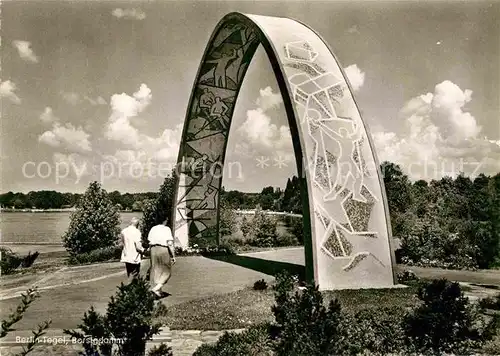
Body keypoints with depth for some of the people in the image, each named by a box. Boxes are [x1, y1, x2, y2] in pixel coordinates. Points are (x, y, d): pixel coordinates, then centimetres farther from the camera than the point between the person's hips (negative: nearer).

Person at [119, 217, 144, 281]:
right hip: (134, 258, -7)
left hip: (126, 256, 7)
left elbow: (122, 244, 12)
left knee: (129, 275, 17)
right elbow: (138, 246, -19)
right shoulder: (136, 232, -15)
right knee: (134, 276, 2)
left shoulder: (123, 231, 5)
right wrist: (143, 250, -1)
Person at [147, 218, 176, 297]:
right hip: (163, 249, -5)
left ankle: (156, 289, 16)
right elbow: (170, 244, -11)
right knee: (166, 271, 8)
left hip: (153, 249, 5)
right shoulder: (167, 229, -5)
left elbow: (149, 242, 10)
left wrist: (150, 254, 20)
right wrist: (173, 256, -7)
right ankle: (156, 288, -6)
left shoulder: (153, 229, 10)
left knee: (155, 270, 13)